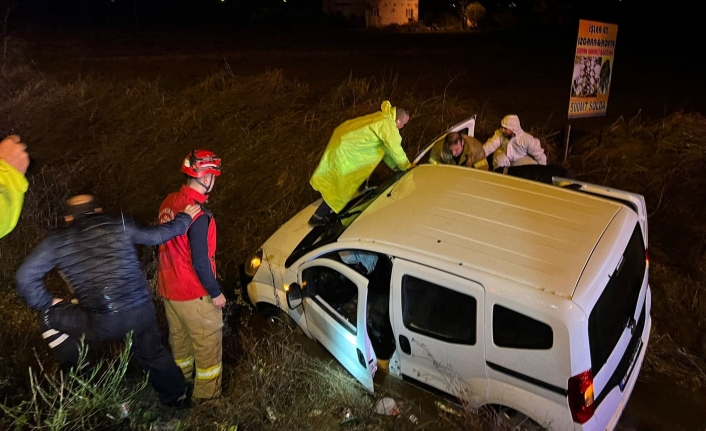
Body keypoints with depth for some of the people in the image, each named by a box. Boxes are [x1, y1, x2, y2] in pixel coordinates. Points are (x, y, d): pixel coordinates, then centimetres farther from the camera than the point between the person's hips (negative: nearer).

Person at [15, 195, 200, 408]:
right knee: (153, 353, 28)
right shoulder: (118, 226, 5)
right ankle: (177, 396, 43)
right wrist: (184, 218, 31)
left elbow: (25, 277, 3)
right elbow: (157, 235, 15)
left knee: (49, 317, 21)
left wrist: (47, 303, 19)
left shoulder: (57, 240, 3)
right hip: (142, 311, 3)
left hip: (104, 323, -3)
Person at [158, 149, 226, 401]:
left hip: (169, 288, 9)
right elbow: (200, 261, -24)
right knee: (208, 347, 9)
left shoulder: (169, 203, -2)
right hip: (193, 294, -8)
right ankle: (206, 396, 21)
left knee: (179, 340, 26)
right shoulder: (198, 214, -27)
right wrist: (215, 292, -12)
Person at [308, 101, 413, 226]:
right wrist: (407, 166, -2)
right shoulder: (388, 125, -21)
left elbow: (386, 148, 15)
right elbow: (395, 150, -18)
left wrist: (397, 167, 14)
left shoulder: (382, 118, 10)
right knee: (342, 185, -2)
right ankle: (318, 217, 4)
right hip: (344, 148, -10)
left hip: (344, 138, 10)